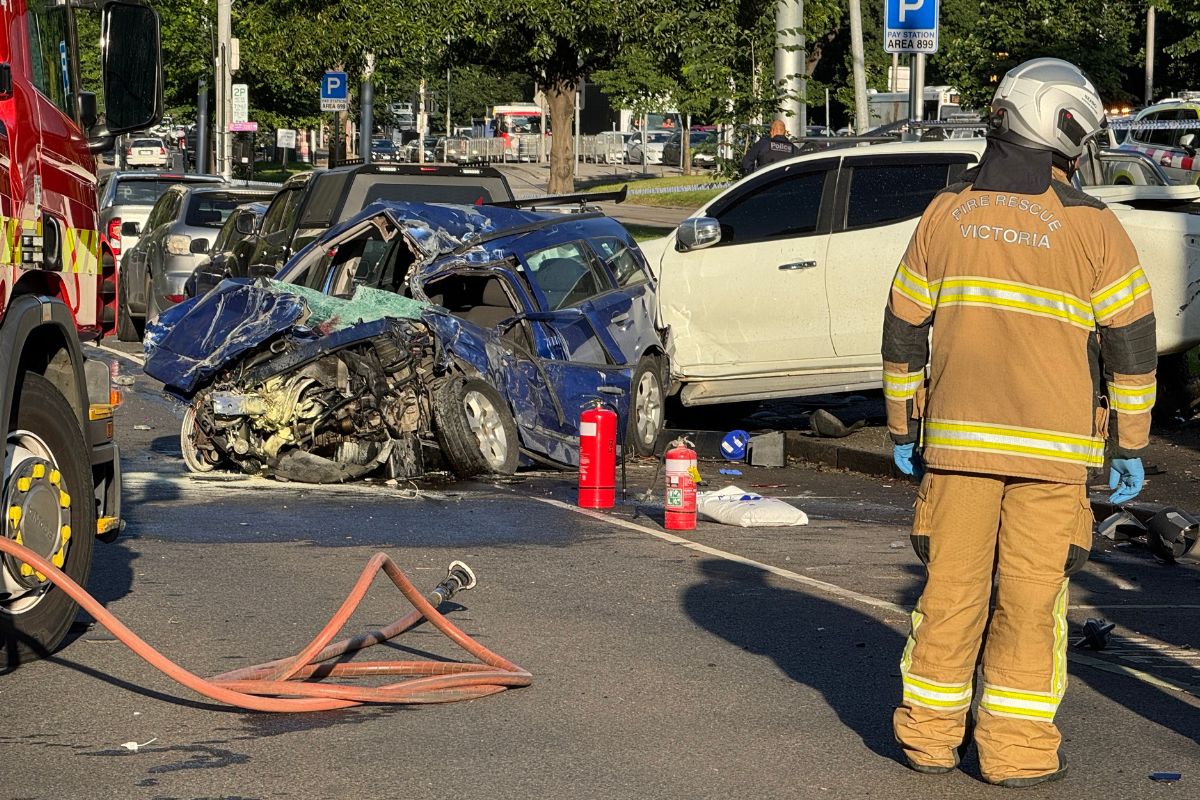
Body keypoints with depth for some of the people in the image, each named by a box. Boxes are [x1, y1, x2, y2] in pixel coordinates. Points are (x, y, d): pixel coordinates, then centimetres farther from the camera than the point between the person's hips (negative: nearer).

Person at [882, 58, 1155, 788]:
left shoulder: (946, 214, 3)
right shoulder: (1091, 228, -7)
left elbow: (904, 329, 7)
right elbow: (1133, 342, -6)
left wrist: (903, 430, 15)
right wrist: (1130, 449, 1)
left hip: (957, 437, 3)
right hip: (1053, 449, -3)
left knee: (952, 586, 11)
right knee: (1032, 596, 3)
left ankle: (931, 733, 17)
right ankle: (1017, 750, 5)